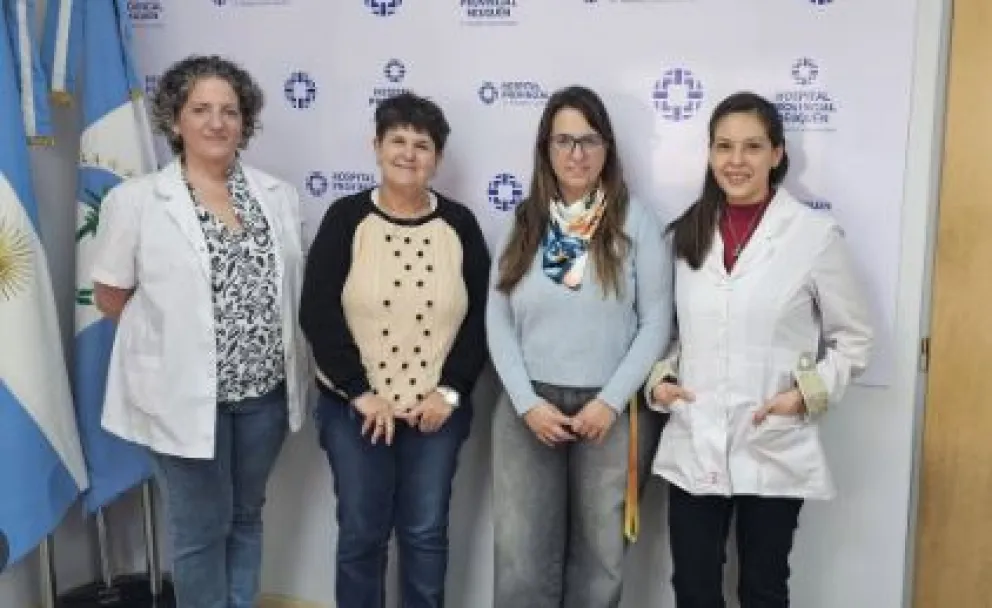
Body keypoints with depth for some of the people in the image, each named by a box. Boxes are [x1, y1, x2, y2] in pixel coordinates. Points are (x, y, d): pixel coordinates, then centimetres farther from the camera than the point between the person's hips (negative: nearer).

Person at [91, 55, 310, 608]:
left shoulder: (279, 195, 4)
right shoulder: (135, 200, -8)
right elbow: (110, 298, -1)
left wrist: (273, 351, 4)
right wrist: (174, 338, -2)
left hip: (266, 387, 4)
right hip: (186, 392, -4)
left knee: (246, 515, 18)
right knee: (203, 529, 8)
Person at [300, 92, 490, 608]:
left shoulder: (459, 225, 1)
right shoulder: (346, 218, -4)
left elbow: (480, 318, 0)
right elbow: (317, 314, -9)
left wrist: (450, 392, -9)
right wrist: (360, 393, -13)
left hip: (437, 409, 1)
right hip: (356, 409, -1)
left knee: (426, 532, 11)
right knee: (360, 533, 10)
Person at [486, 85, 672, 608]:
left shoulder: (636, 221, -2)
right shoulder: (524, 222, 6)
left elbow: (656, 322, -4)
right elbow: (498, 321, 4)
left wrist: (610, 401, -11)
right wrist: (527, 402, -7)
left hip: (612, 410, -1)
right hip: (529, 408, 2)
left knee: (599, 556, 11)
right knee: (521, 558, 5)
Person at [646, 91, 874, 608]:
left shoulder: (815, 234, -7)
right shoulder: (686, 233, 6)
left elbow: (853, 338, 0)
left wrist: (809, 393, -14)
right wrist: (660, 376, -3)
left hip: (773, 451, -3)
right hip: (693, 448, 3)